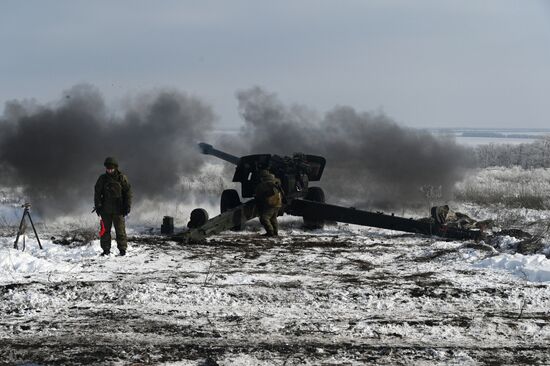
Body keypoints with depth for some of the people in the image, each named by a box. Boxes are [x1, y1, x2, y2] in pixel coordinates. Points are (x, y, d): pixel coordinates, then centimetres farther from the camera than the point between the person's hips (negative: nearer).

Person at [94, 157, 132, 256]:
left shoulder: (122, 178, 0)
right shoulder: (102, 179, 5)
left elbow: (128, 192, 2)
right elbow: (97, 193, 9)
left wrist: (127, 206, -4)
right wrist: (98, 206, 0)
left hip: (118, 210, -2)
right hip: (106, 209, 2)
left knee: (120, 229, -2)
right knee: (105, 229, 4)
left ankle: (122, 248, 4)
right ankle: (106, 249, 11)